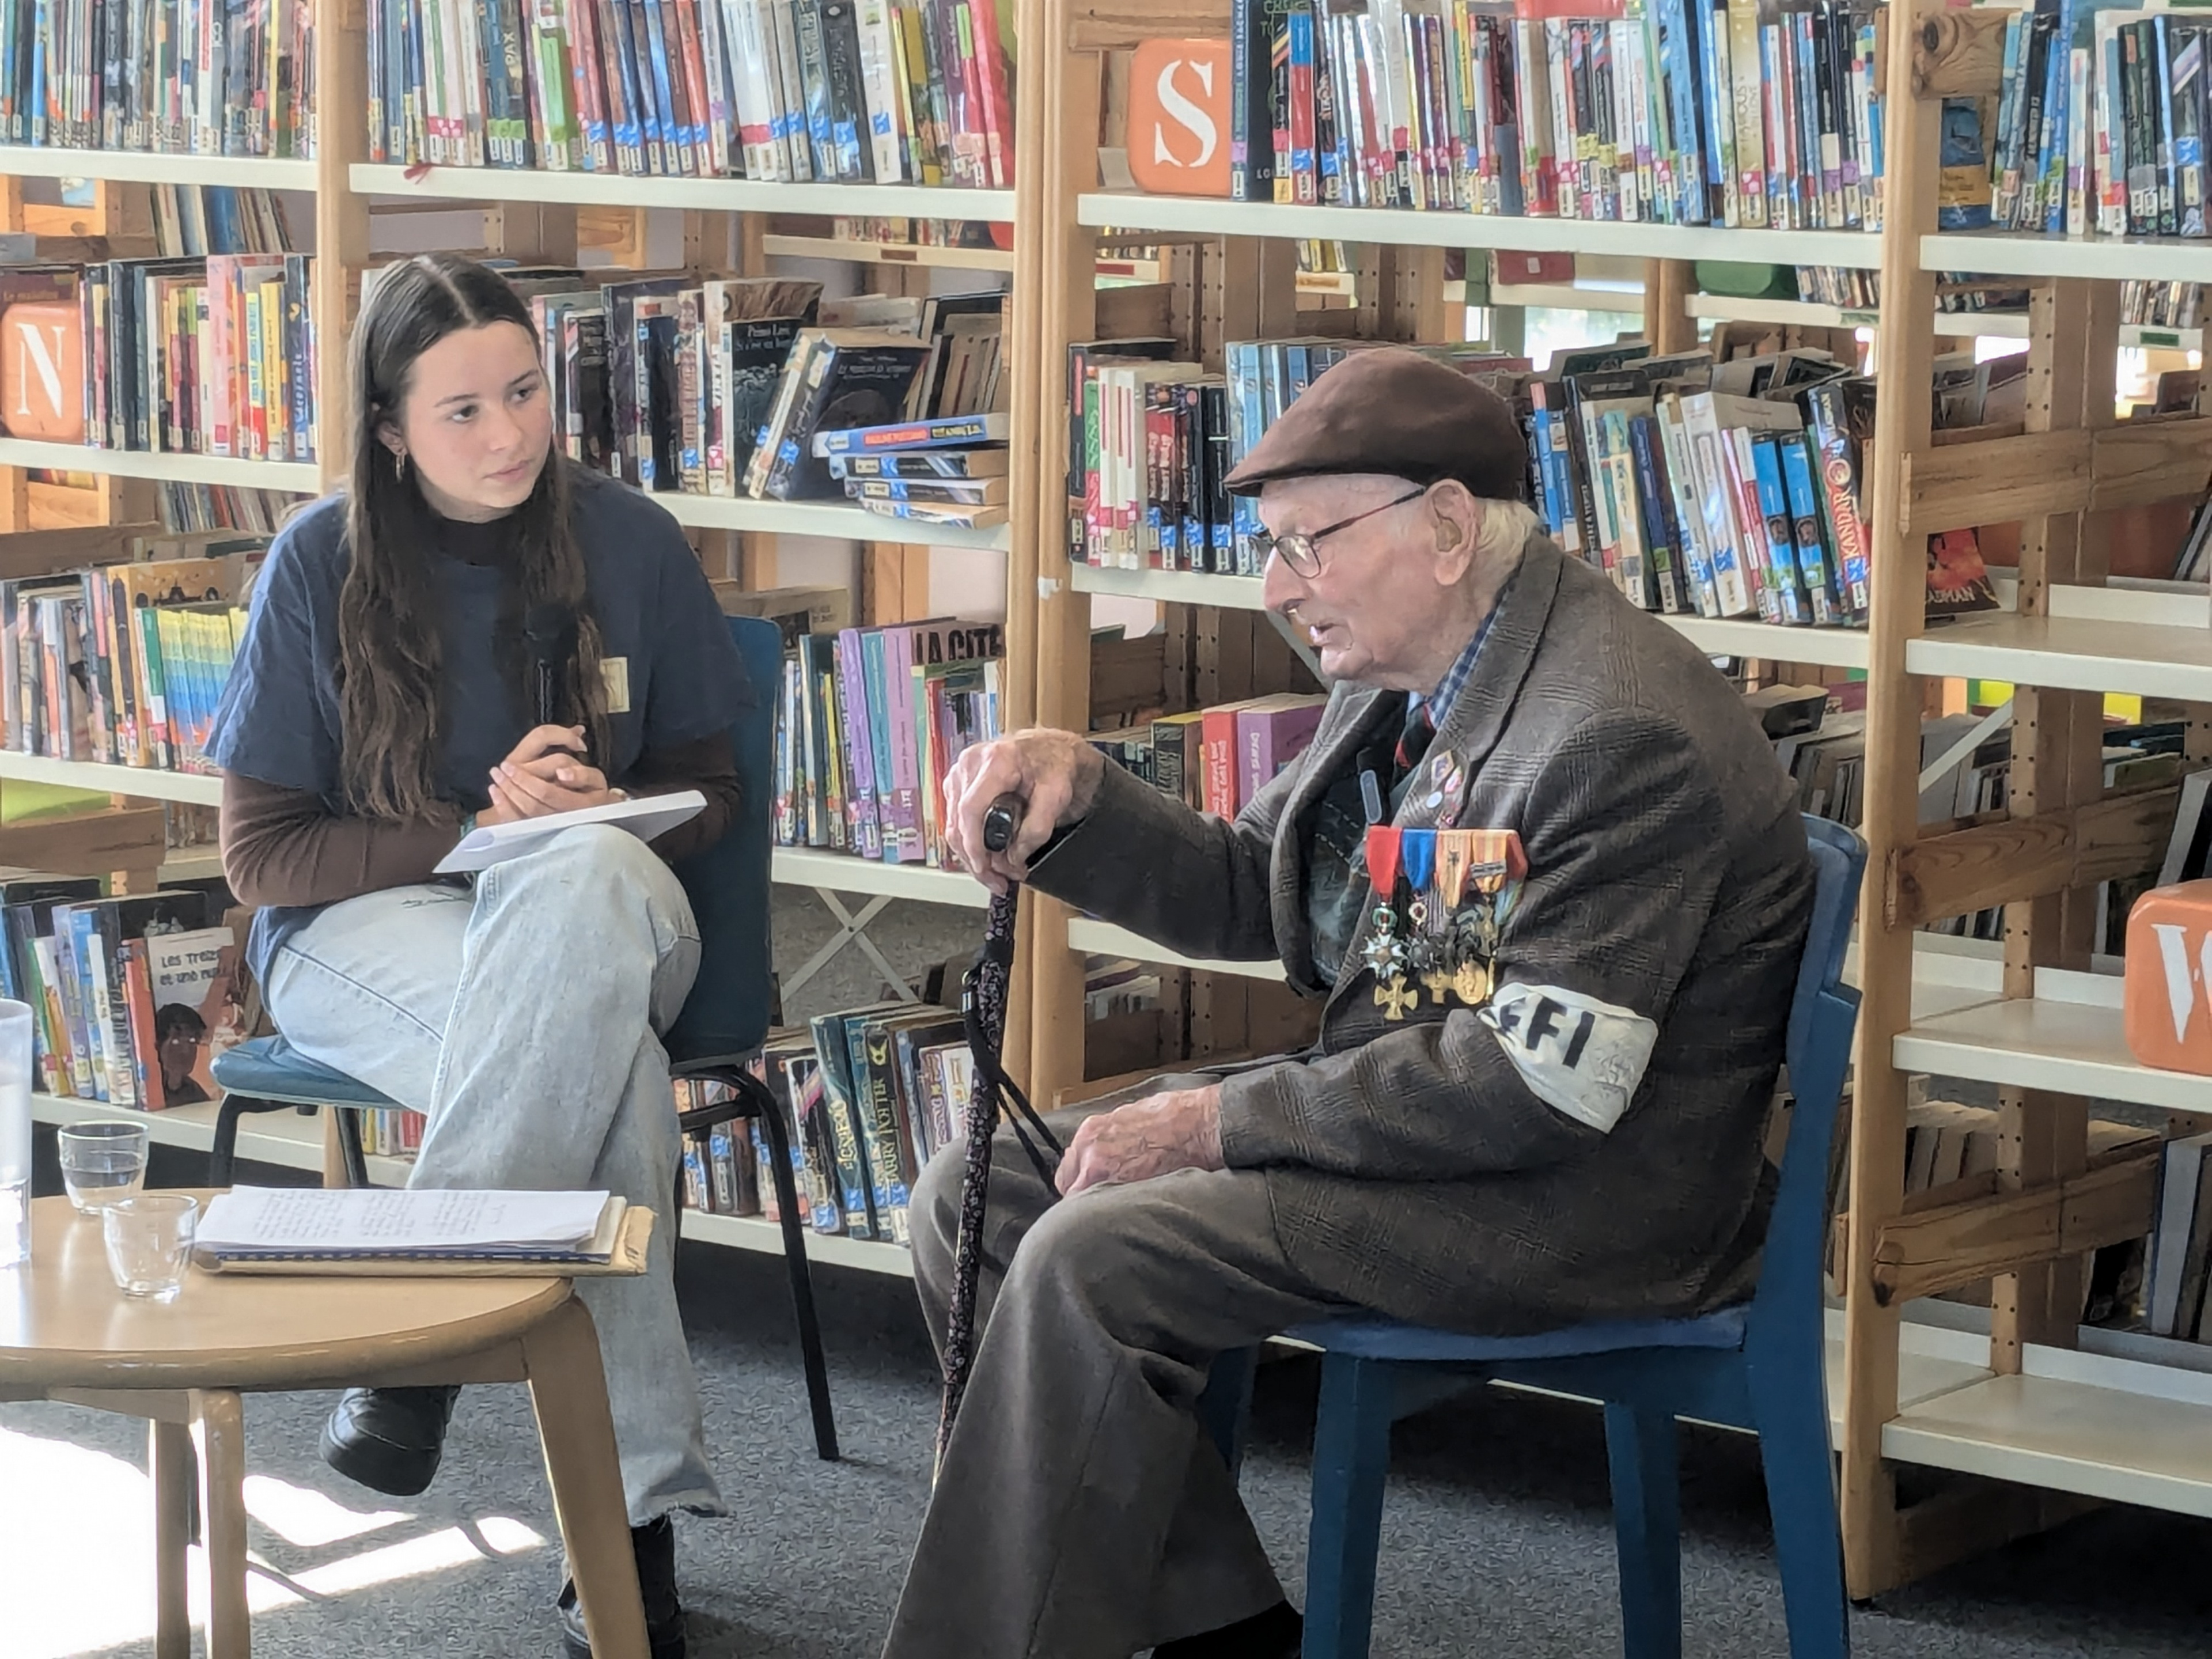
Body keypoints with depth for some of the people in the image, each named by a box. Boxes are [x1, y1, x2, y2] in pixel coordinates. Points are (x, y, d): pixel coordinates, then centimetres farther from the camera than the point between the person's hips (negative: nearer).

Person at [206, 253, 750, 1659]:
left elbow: (708, 789, 11)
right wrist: (479, 829, -15)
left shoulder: (628, 543, 2)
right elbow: (262, 852, -1)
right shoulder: (323, 565, -4)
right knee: (612, 1065, -37)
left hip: (609, 908, 2)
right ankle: (635, 1518, -38)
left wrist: (589, 821, -12)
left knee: (591, 877, -39)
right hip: (367, 933, -2)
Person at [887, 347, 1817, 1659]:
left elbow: (1548, 1085, -26)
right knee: (976, 1195, 2)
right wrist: (1076, 798, -2)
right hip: (1406, 1102, 10)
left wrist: (1223, 1122, -20)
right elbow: (1252, 897, 19)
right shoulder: (1410, 682, 8)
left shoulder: (1627, 734, -22)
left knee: (1093, 1262, -24)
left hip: (1583, 1196, -10)